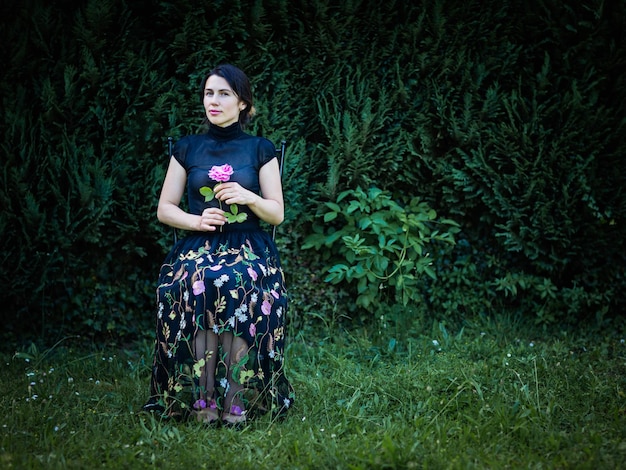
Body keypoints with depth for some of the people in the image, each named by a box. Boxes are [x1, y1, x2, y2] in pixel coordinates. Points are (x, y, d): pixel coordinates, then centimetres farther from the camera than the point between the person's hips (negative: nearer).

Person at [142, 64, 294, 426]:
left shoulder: (260, 150, 11)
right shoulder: (187, 149, 15)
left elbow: (277, 214, 9)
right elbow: (165, 209, 13)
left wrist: (250, 197, -12)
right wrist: (196, 220, -7)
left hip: (250, 247, -1)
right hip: (198, 246, 1)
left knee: (241, 284, -38)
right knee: (197, 283, -36)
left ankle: (236, 401, -36)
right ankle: (201, 399, -35)